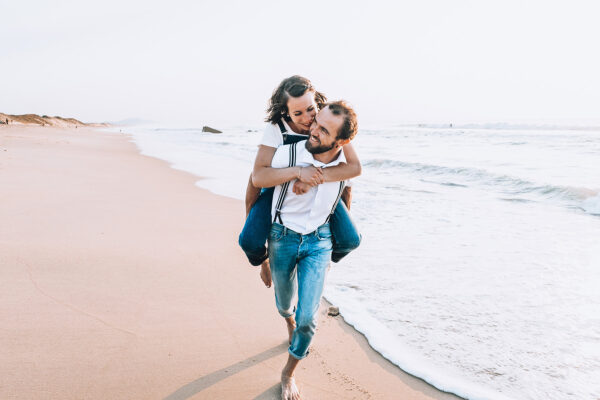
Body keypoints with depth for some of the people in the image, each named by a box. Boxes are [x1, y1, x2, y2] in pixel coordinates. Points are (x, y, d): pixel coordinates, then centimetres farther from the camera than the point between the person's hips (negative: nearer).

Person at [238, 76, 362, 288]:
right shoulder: (276, 128, -28)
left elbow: (355, 167, -33)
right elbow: (258, 178, -36)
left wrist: (315, 178, -45)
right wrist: (298, 171, -49)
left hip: (321, 189, 1)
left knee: (350, 240, -14)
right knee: (250, 241, -20)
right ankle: (263, 258, 20)